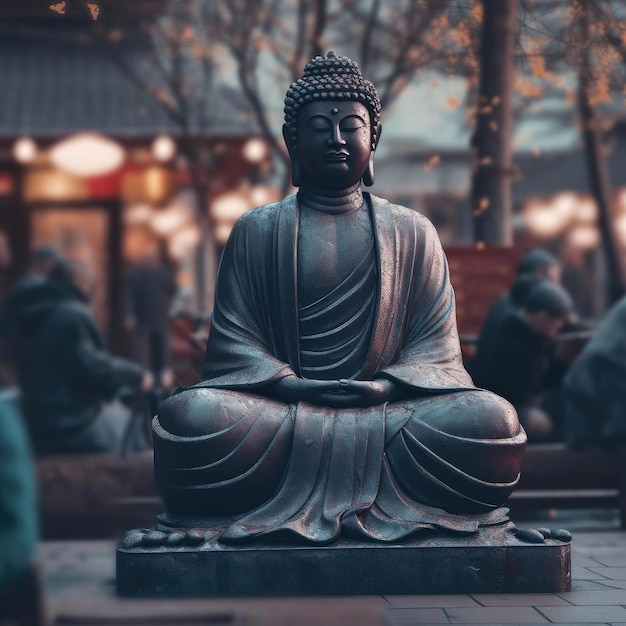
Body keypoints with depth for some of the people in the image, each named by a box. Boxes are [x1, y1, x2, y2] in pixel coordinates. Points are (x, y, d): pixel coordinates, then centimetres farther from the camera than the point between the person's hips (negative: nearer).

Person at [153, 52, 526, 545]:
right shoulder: (256, 231, 14)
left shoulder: (412, 232, 16)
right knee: (191, 416, -33)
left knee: (492, 421, -28)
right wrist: (291, 384, -13)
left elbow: (436, 344, 10)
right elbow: (232, 339, 6)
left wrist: (387, 384, -12)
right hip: (280, 407, 0)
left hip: (385, 407, 1)